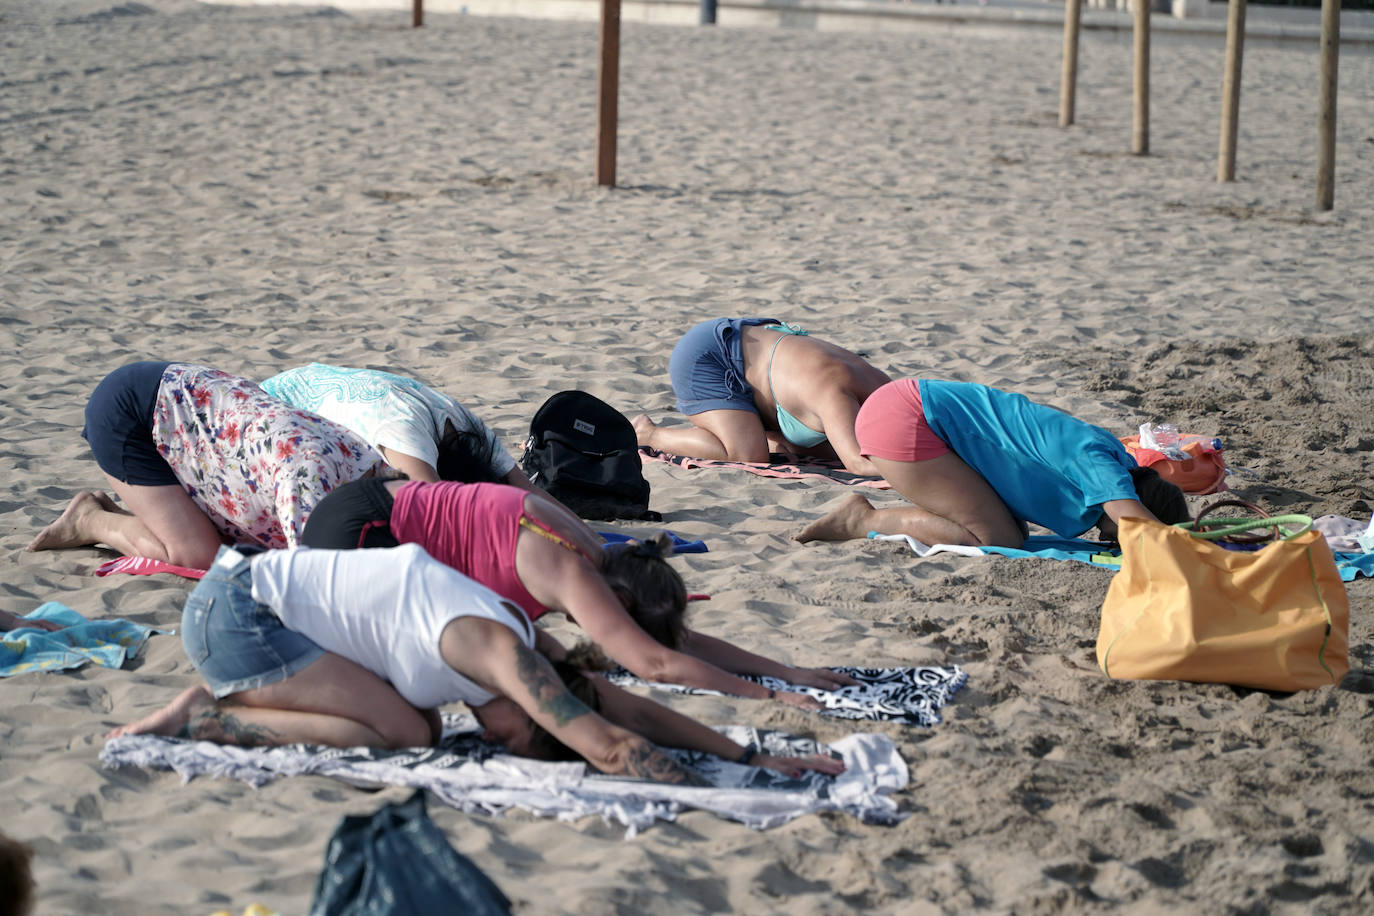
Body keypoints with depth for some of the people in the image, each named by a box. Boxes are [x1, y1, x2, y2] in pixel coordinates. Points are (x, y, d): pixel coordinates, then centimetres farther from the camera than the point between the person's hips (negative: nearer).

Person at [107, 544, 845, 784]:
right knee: (405, 733, -14)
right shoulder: (499, 649, -21)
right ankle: (204, 719, -9)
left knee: (417, 729, 4)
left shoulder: (513, 642, 6)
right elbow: (605, 744, -27)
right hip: (234, 612, -9)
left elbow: (630, 709, 9)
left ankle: (223, 703, 9)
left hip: (249, 589, 9)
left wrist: (752, 758, 4)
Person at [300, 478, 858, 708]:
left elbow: (681, 638, 6)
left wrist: (788, 671, 0)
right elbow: (655, 662, -32)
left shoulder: (601, 561, 0)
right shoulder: (572, 574, -26)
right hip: (356, 523, -9)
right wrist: (769, 696, -30)